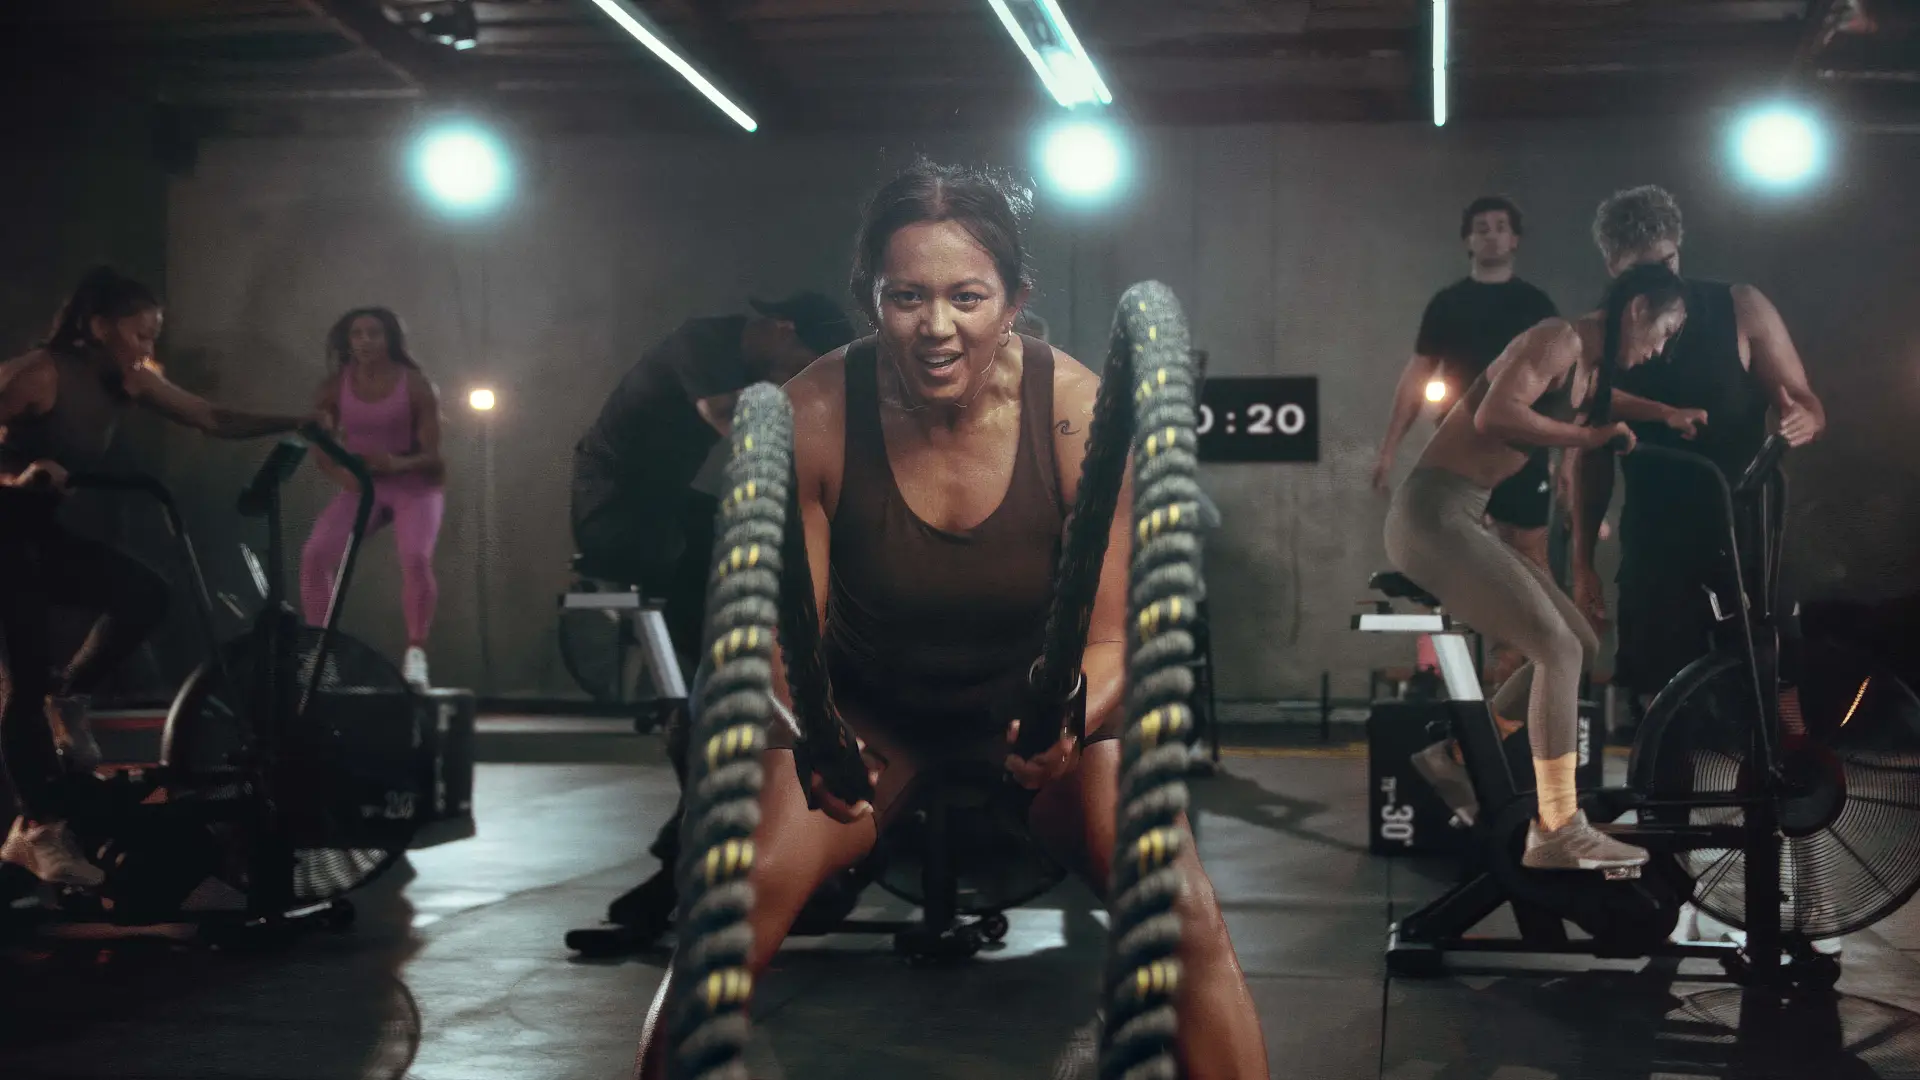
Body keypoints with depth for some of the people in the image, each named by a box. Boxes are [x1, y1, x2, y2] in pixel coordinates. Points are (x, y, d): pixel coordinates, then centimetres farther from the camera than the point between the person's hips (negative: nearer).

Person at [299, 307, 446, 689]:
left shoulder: (415, 384, -12)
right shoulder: (335, 386, -3)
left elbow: (432, 455, -13)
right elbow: (322, 449, 1)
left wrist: (398, 464, -33)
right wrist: (341, 474, -21)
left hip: (414, 485, -3)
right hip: (362, 486, 3)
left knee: (415, 557, -29)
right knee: (314, 554, -16)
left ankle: (416, 654, -15)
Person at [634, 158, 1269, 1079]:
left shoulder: (1078, 412, -20)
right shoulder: (814, 416, -20)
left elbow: (1113, 635, -15)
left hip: (1044, 708, 0)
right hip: (871, 717, 0)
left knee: (1184, 911, -23)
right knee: (736, 907, -25)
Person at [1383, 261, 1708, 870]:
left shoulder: (1592, 368, 17)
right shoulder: (1559, 342, -12)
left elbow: (1599, 402, 43)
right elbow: (1494, 414, -28)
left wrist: (1665, 415, 26)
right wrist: (1587, 437, -16)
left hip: (1462, 521, 10)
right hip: (1431, 515, -10)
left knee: (1580, 645, 12)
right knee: (1557, 649, -15)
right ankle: (1556, 834, -13)